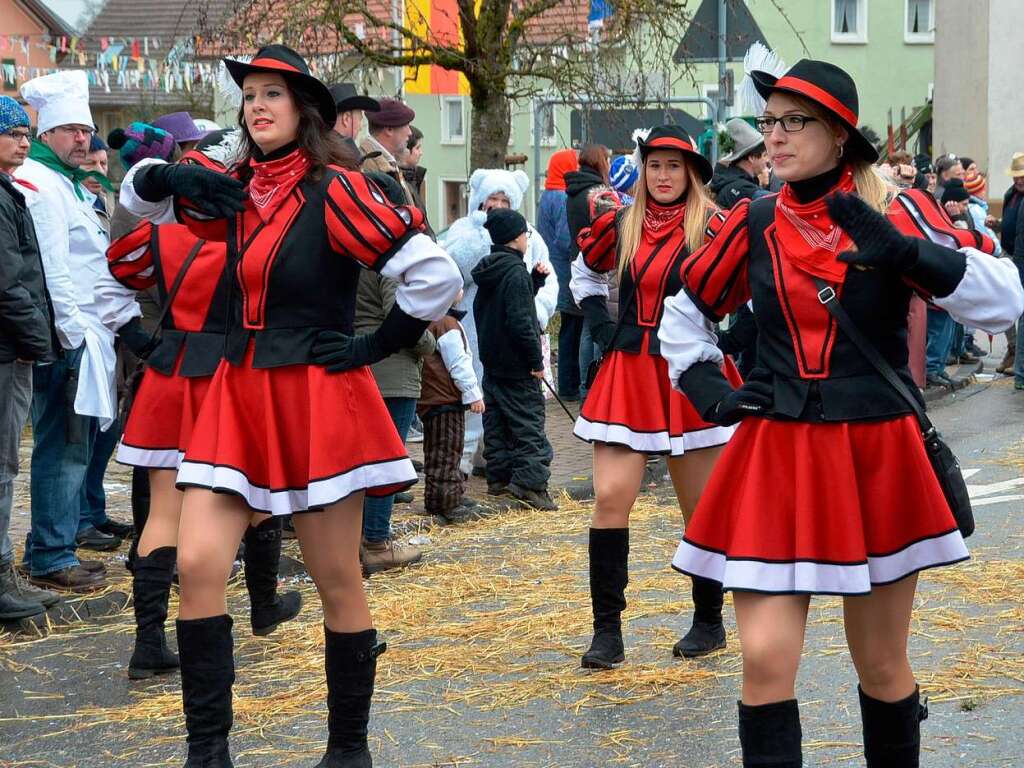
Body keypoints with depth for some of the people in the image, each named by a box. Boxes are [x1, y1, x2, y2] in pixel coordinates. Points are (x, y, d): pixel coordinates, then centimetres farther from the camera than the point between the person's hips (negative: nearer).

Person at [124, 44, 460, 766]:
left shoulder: (337, 192, -12)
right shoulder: (238, 191, 8)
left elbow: (436, 274, -17)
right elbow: (143, 188, 22)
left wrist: (376, 346, -9)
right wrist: (165, 176, 0)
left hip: (317, 400, -6)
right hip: (239, 397, 6)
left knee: (337, 582, 4)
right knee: (197, 566, -5)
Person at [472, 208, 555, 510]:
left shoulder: (487, 271, 10)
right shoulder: (516, 272, -18)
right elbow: (520, 321, -22)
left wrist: (536, 279, 10)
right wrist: (537, 360, -17)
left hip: (492, 361, 9)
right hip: (517, 365, -9)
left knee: (496, 421, 14)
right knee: (529, 421, -6)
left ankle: (498, 476, 19)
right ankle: (530, 481, -11)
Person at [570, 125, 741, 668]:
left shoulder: (714, 228, -6)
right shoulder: (621, 226, 7)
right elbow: (585, 275, 24)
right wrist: (602, 328, 11)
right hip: (627, 375, 3)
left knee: (700, 507, 6)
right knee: (611, 497, -7)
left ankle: (709, 622, 22)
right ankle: (607, 630, -1)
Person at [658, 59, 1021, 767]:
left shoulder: (898, 213, -3)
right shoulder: (754, 224, 4)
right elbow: (684, 314, 20)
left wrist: (900, 251, -26)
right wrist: (708, 389, 4)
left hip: (878, 458, -1)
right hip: (776, 457, 1)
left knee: (883, 668, 11)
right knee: (766, 661, -9)